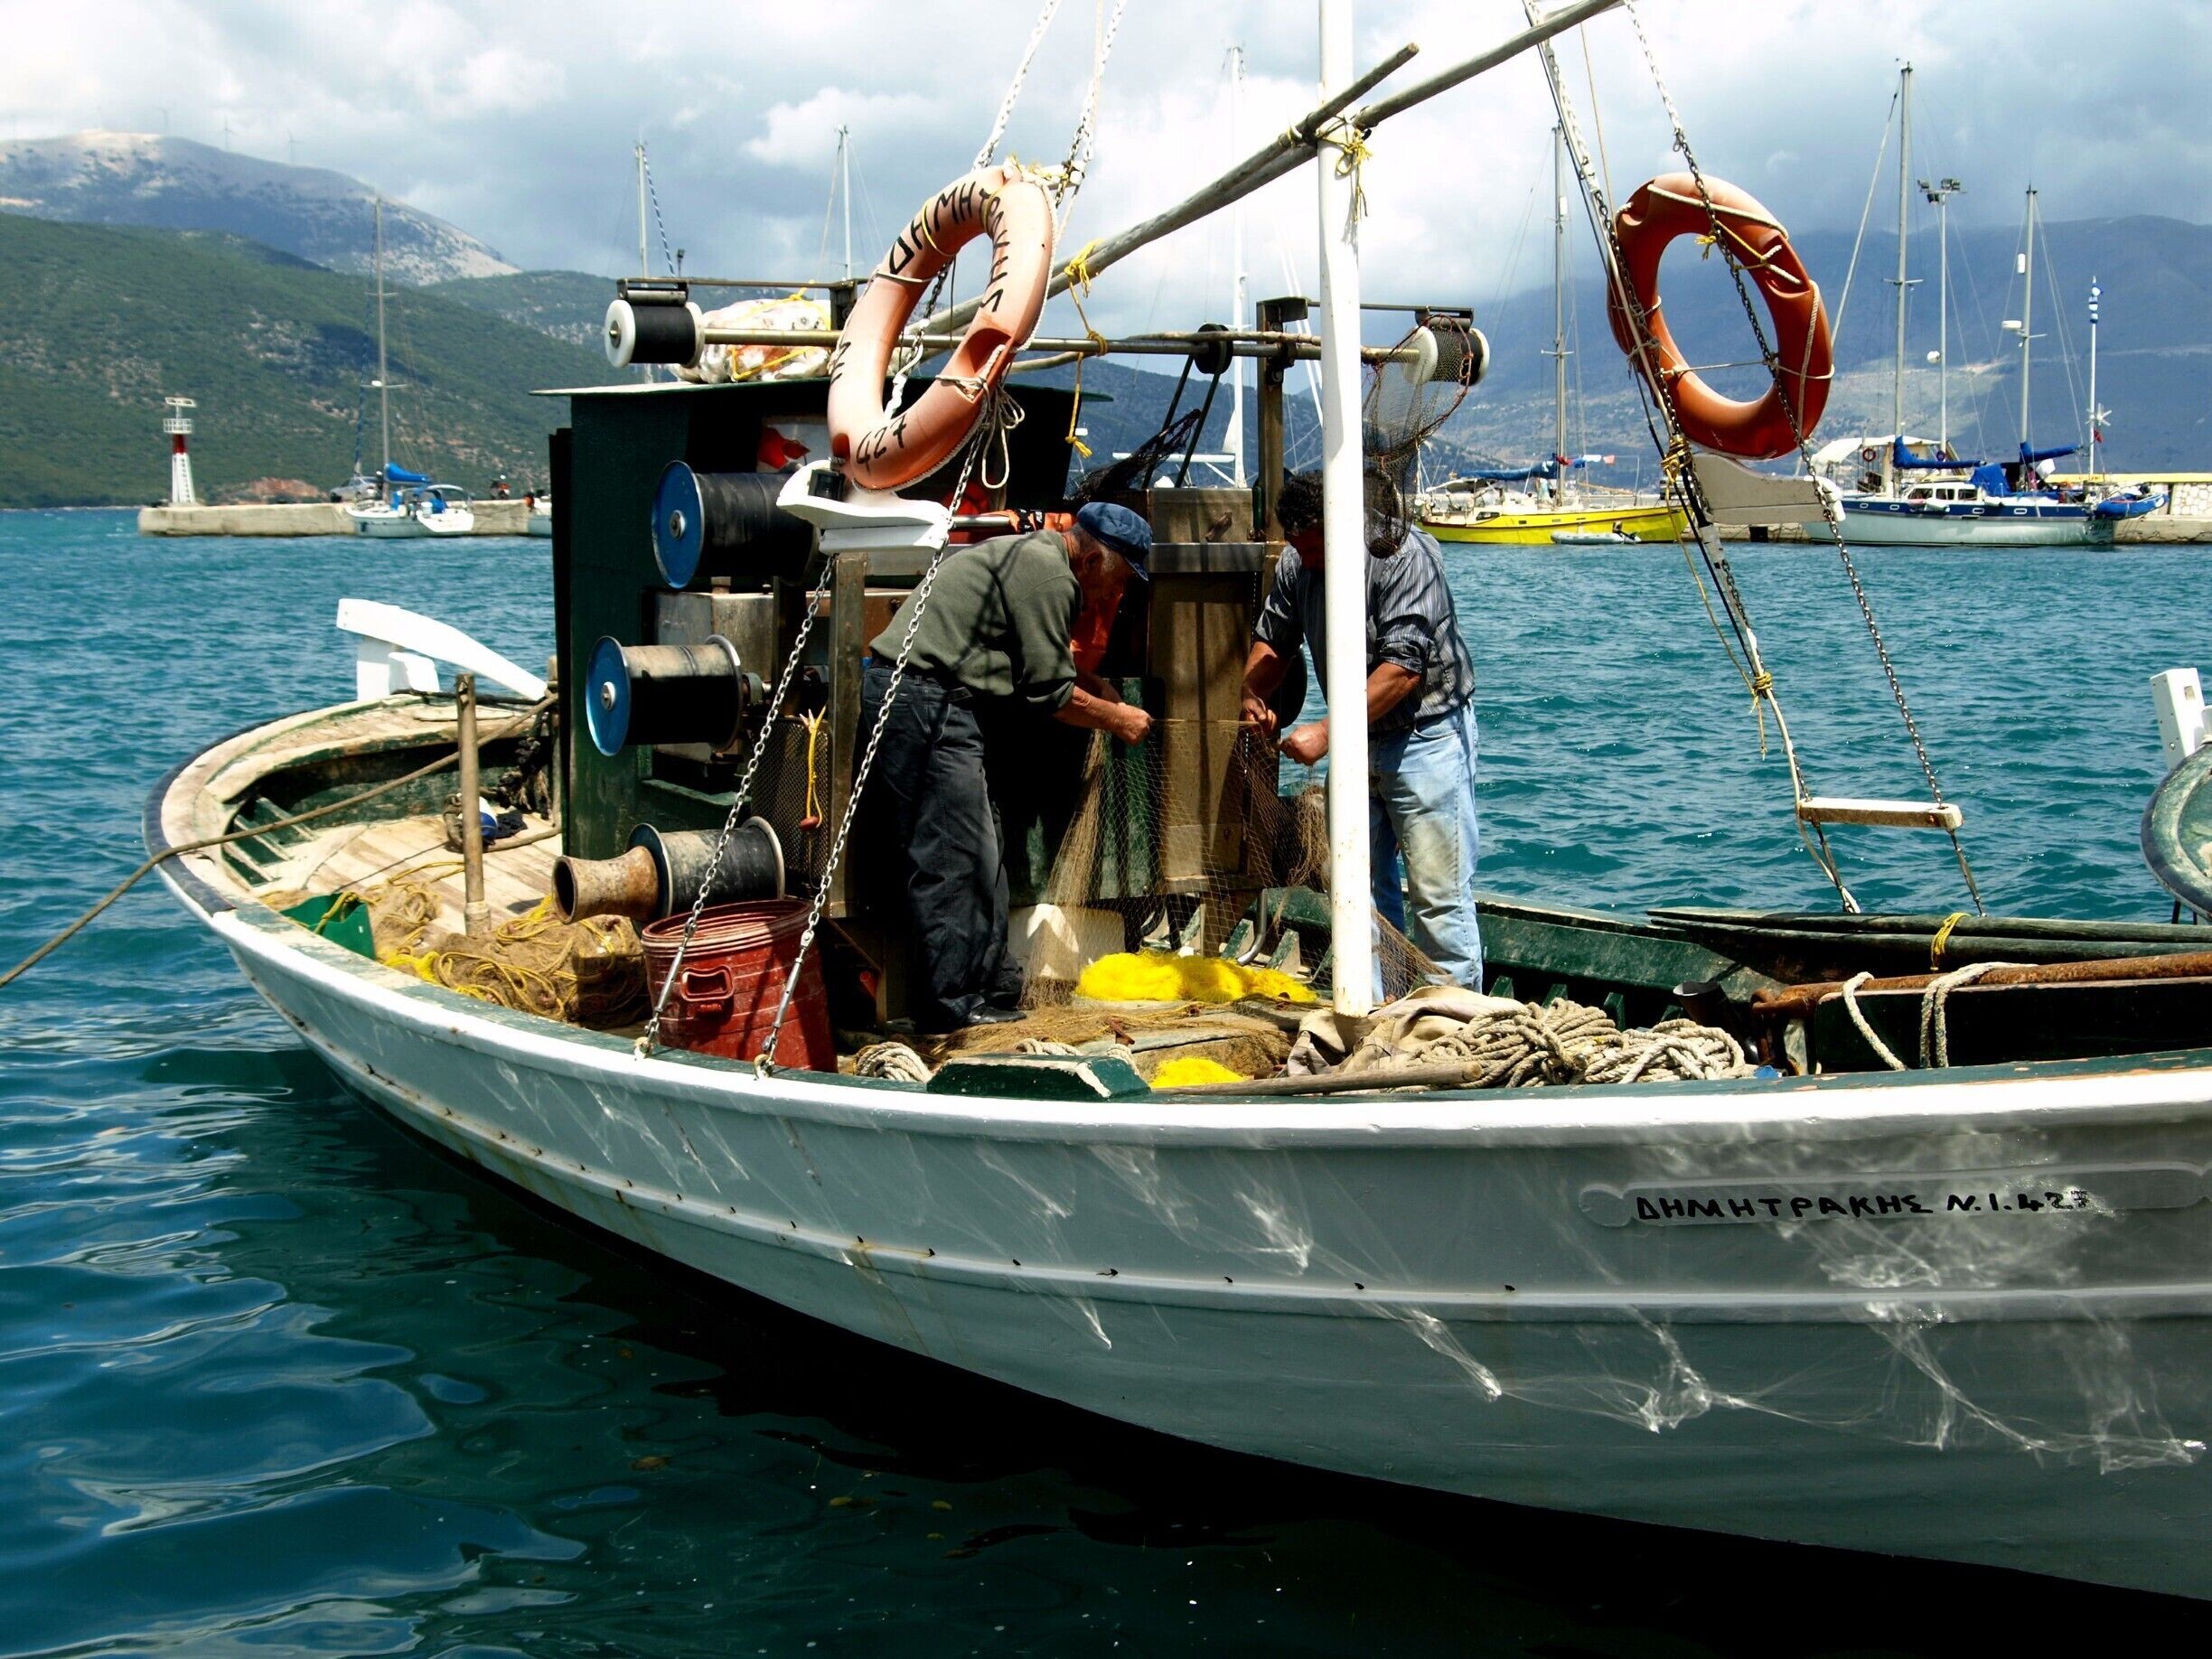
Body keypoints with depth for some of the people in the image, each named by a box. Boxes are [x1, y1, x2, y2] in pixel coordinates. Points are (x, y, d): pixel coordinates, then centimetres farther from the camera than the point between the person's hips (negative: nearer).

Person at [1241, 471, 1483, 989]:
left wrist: (1327, 731, -30)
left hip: (1426, 736, -7)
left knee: (1437, 891, -7)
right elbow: (1272, 638, 11)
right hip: (1358, 739, 7)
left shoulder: (1406, 556, -21)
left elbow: (1403, 668, -27)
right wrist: (1254, 695, -11)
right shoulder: (1297, 563, 0)